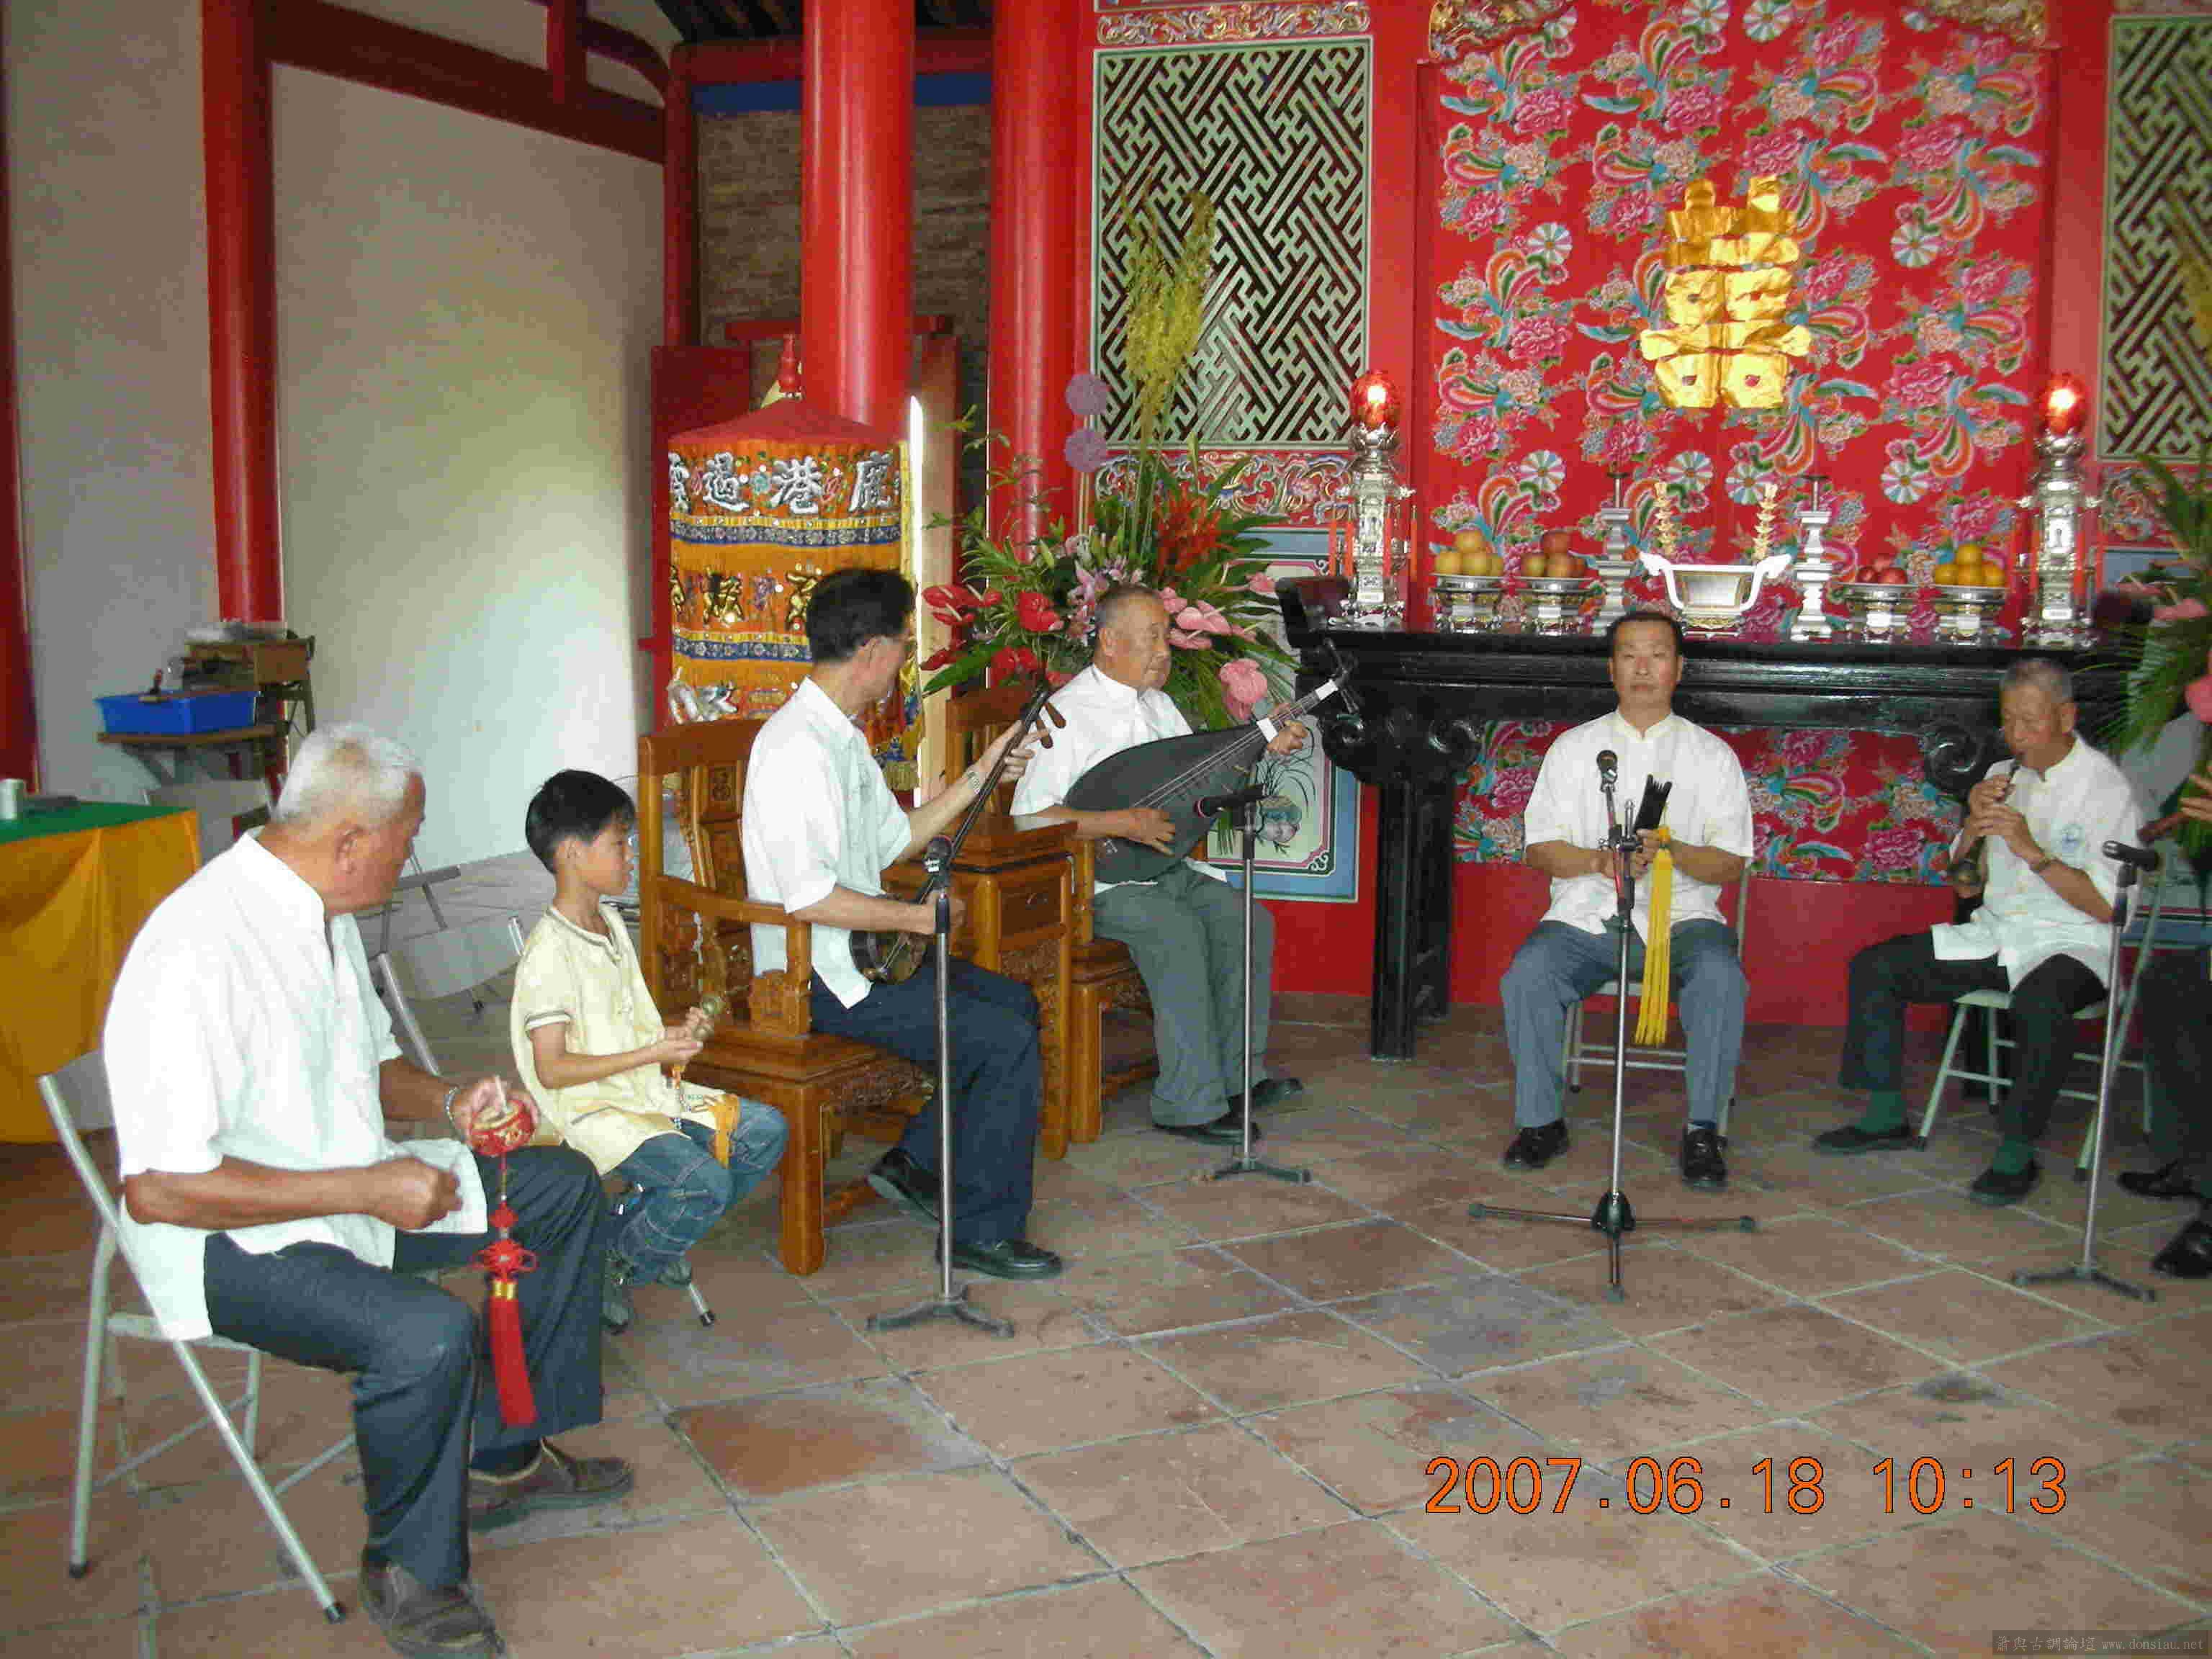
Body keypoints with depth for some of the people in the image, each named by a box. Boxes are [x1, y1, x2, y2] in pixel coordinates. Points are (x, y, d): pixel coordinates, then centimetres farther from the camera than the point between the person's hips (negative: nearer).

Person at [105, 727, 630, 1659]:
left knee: (565, 1190, 9)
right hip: (228, 1240, -10)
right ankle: (410, 1573, -6)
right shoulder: (200, 952, -28)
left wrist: (448, 1103, -1)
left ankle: (506, 1457, 17)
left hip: (348, 1187, 10)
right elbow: (158, 1188, -31)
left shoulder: (323, 914, 3)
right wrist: (366, 1188, -27)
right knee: (429, 1334, -34)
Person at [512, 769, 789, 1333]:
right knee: (706, 1183, -27)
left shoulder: (610, 923, 11)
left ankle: (649, 1227, 12)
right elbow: (552, 1069, -22)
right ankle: (606, 1269, -1)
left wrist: (675, 1032, 2)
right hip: (593, 1112, -9)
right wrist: (654, 1052, -22)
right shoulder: (549, 952, -19)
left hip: (647, 1093, 9)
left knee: (764, 1130, 1)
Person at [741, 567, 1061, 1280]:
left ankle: (915, 1161, 19)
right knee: (1007, 1041, -17)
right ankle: (983, 1232, -6)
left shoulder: (842, 735, 12)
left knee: (1013, 1000, 15)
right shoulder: (796, 746, -22)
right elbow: (808, 896, -29)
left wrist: (978, 777, 14)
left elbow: (892, 840, 20)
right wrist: (919, 917, -20)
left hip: (862, 951, 11)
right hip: (817, 979, -11)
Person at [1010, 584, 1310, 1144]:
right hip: (1098, 880, -8)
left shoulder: (1158, 705, 13)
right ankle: (1189, 1104, -23)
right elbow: (1030, 815, -20)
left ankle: (1237, 1076, -1)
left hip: (1167, 867, 8)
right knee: (1179, 932, -30)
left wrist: (1265, 747, 8)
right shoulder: (1067, 713, -13)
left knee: (1249, 920, -12)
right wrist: (1120, 823, -26)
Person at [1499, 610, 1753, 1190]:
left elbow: (1730, 863, 4)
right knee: (1527, 974, -28)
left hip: (1682, 917, -1)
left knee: (1720, 978, -32)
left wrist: (1672, 851, -17)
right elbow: (1540, 848, 7)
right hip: (1586, 915, 1)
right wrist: (1597, 860, -14)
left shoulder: (1711, 755, 11)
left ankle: (1702, 1131, -18)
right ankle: (1541, 1121, -11)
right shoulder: (1574, 747, 14)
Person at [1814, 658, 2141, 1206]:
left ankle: (2017, 1155, -24)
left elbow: (2105, 906, -15)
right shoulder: (2003, 777, 11)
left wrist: (2032, 849, -23)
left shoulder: (2104, 785, -8)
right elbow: (1964, 886, 12)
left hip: (2069, 945, -6)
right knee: (1875, 966, -7)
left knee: (2039, 1002, -39)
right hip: (1994, 935, 7)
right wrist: (1974, 826, -7)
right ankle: (1886, 1118, 1)